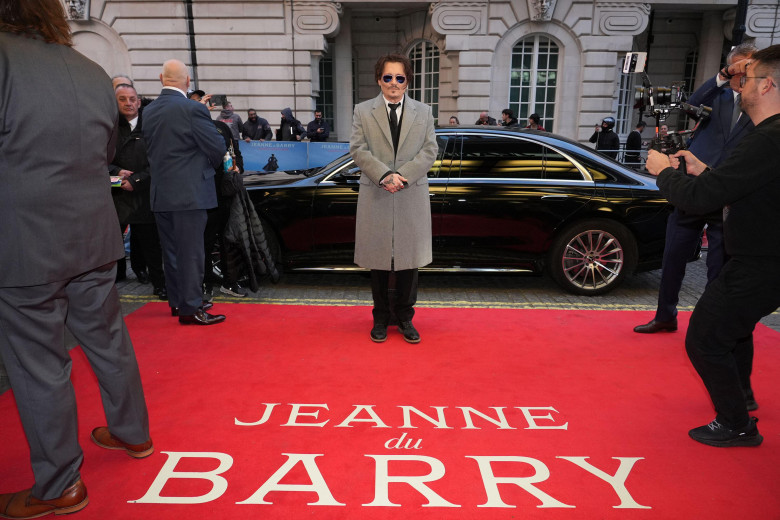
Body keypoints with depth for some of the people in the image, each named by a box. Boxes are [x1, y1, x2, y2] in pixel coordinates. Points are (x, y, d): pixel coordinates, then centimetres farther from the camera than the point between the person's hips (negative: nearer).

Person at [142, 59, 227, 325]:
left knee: (171, 251, 15)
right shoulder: (192, 109, -13)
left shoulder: (149, 111, 7)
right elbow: (218, 148, -11)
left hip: (160, 194, 7)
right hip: (190, 193, -7)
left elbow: (151, 149, 12)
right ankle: (191, 308, 4)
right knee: (191, 252, -1)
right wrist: (211, 164, 10)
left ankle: (177, 301, 25)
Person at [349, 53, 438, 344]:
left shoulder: (423, 112, 10)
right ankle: (381, 318, 21)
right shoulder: (363, 112, 7)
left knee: (409, 260, 6)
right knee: (378, 261, 7)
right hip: (375, 198, -1)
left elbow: (430, 150, 1)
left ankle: (405, 317, 21)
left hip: (412, 198, 1)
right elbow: (358, 149, -3)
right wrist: (384, 175, -18)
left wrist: (403, 175, -14)